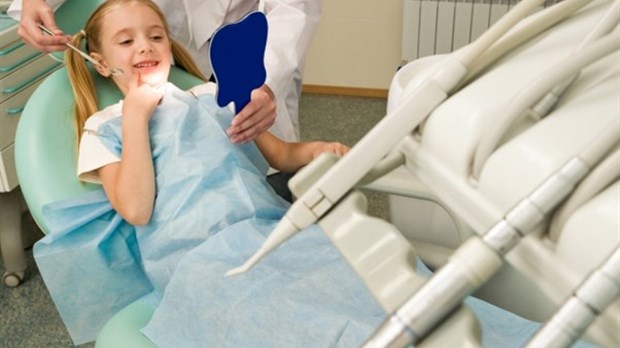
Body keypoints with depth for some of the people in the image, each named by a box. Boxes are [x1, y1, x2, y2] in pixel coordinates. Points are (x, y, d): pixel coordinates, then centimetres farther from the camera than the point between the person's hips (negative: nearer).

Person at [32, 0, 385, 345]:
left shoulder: (212, 96, 26)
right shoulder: (104, 127, 15)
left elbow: (280, 154, 23)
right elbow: (136, 210, -3)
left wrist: (316, 149, 1)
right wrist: (135, 116, 1)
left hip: (273, 225, 5)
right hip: (196, 251, -4)